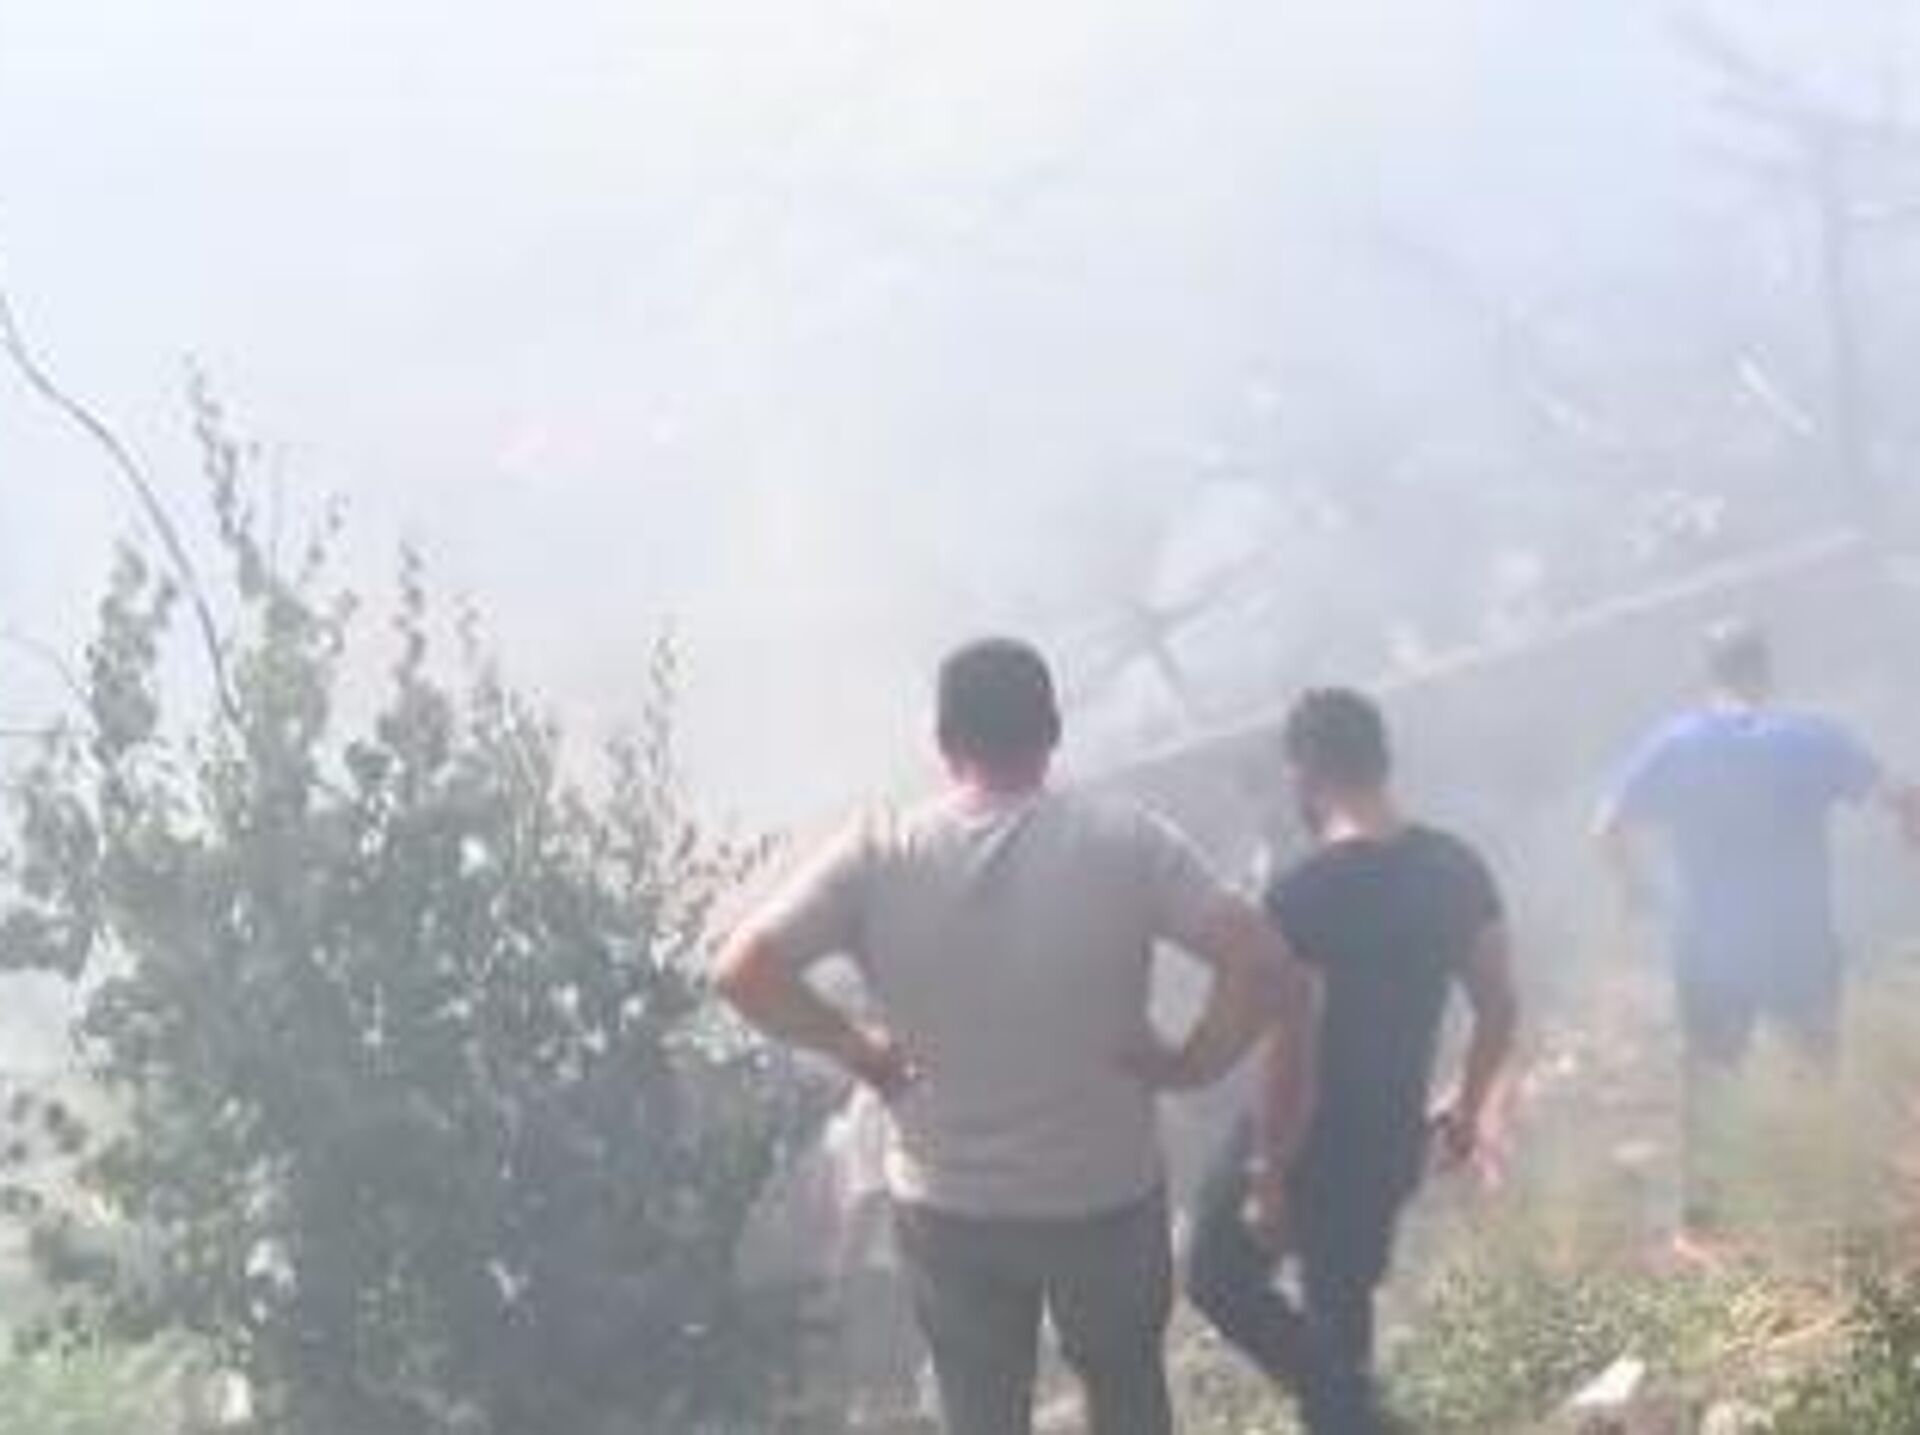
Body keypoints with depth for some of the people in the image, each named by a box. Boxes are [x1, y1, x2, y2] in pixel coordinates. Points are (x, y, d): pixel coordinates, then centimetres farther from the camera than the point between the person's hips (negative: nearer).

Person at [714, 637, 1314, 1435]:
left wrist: (856, 1049, -6)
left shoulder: (878, 856, -15)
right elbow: (1266, 969, -23)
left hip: (947, 1209, 0)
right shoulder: (1127, 842, -16)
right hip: (1107, 1197, 0)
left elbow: (742, 971, -19)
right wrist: (1190, 1063, -7)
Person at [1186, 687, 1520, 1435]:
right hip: (1391, 1142, 6)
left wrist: (1267, 1178, -14)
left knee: (1220, 1279, 17)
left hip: (1304, 1143, -6)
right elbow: (1500, 1006, 4)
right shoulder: (1456, 867, -5)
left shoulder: (1301, 896, -25)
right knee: (1341, 1307, 24)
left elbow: (1291, 1055, -25)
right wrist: (1469, 1105, 19)